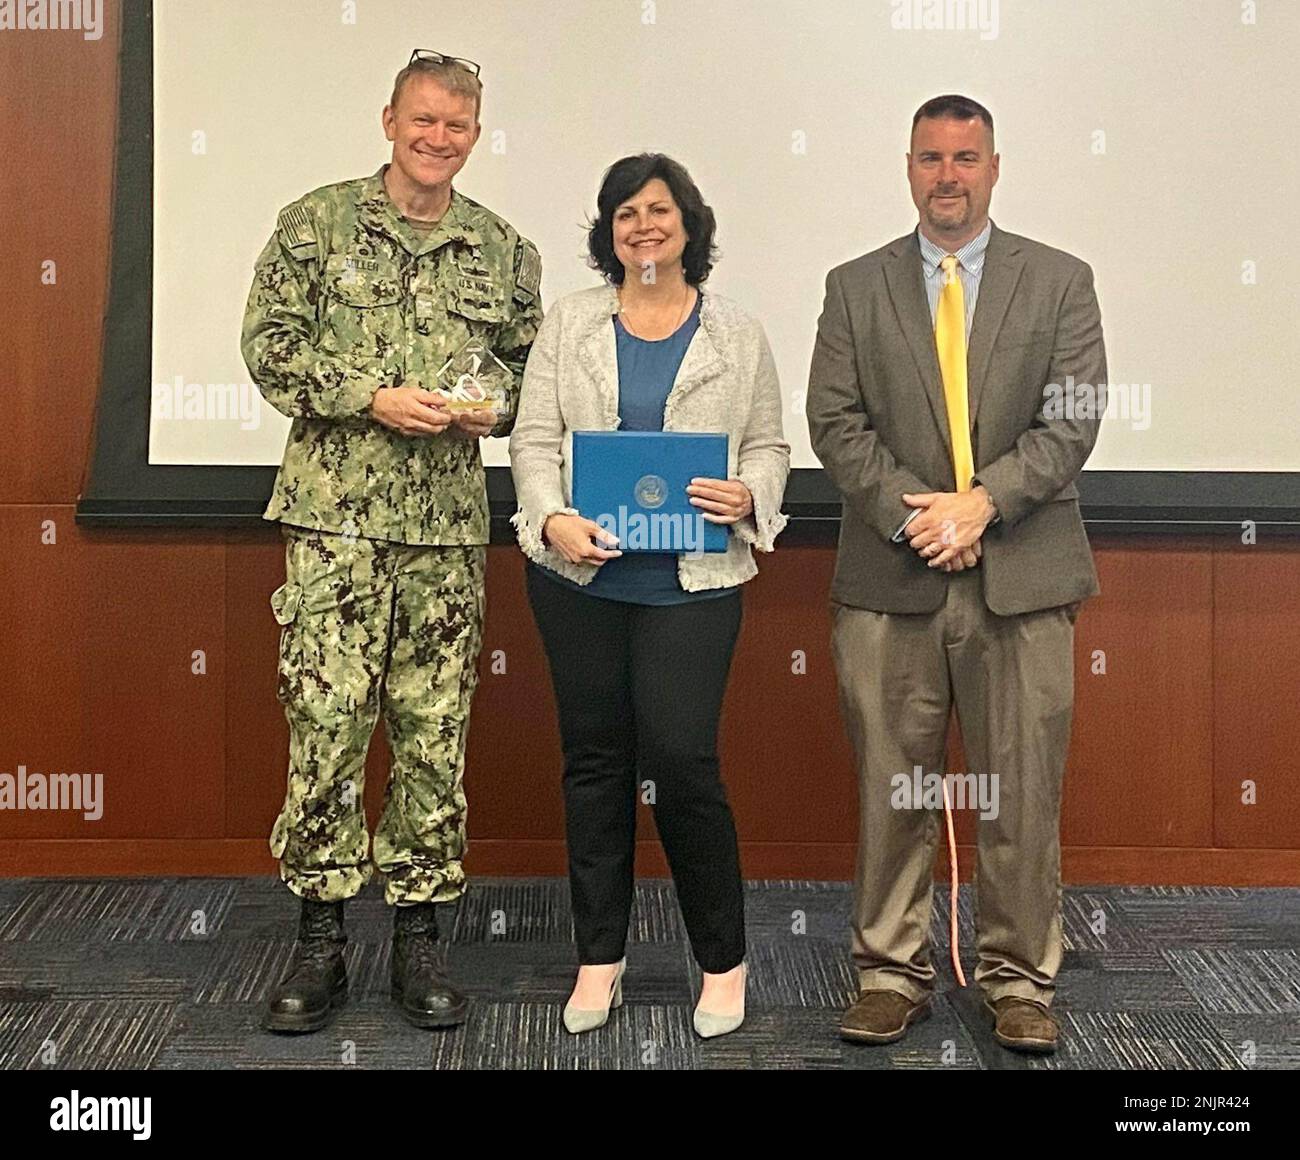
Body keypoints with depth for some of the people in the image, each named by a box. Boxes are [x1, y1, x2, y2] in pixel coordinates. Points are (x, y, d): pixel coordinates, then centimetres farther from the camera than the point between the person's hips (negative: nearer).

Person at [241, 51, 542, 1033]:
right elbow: (270, 343, 0)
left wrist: (496, 403, -4)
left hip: (449, 524, 3)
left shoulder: (505, 251, 11)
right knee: (324, 721, -4)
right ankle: (320, 942, 9)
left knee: (435, 731, 6)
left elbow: (528, 363, 18)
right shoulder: (315, 224, 4)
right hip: (334, 515, -2)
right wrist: (371, 397, -12)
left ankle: (419, 934, 18)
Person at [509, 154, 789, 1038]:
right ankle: (600, 958, 21)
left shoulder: (738, 335, 8)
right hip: (581, 575, 2)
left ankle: (723, 960, 11)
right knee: (595, 762, 8)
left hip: (692, 581, -2)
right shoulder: (570, 324, 9)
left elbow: (769, 445, 10)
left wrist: (751, 498, -12)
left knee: (681, 760, -8)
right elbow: (535, 438, 4)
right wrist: (552, 519, -13)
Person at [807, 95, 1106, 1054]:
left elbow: (1072, 420, -1)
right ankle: (893, 971, 18)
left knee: (1023, 792, 4)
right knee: (891, 787, 5)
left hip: (1023, 579, 0)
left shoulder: (1060, 282, 8)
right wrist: (915, 517, -10)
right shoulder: (855, 288, 10)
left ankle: (1021, 980, 17)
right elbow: (835, 422, 2)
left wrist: (982, 503, -13)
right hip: (889, 582, 1)